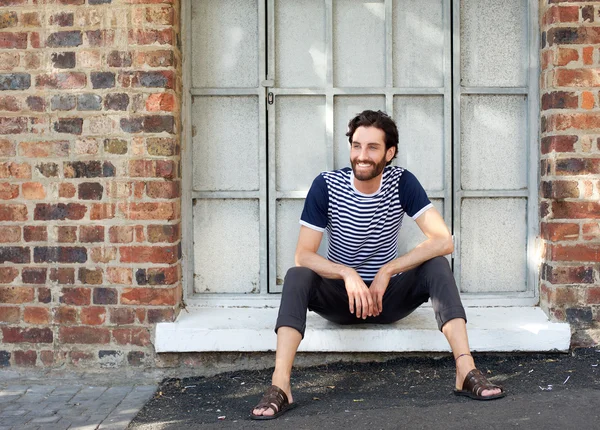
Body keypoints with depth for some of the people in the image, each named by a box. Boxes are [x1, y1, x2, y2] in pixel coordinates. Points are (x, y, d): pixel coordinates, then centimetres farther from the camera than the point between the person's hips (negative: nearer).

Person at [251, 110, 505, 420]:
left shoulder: (402, 182, -9)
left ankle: (466, 371, -34)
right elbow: (303, 255, -16)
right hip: (339, 297, -1)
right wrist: (347, 275, -34)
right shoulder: (326, 185, -11)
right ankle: (280, 386, -42)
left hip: (389, 296, 1)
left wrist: (386, 272, -26)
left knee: (437, 266, -24)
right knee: (297, 277, -29)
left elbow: (444, 241, -19)